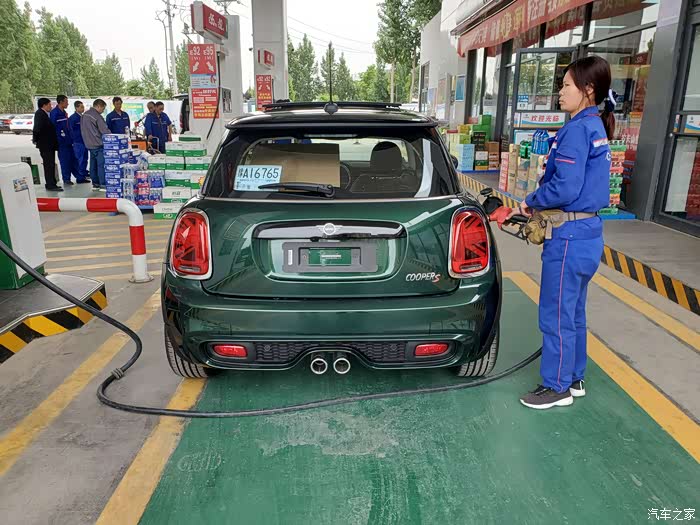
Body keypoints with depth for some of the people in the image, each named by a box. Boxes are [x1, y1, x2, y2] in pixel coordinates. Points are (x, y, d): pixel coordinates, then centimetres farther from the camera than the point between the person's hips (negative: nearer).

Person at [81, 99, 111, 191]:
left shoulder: (85, 114, 13)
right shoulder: (97, 116, -15)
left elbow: (83, 129, 20)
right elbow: (105, 130, -15)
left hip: (89, 143, 9)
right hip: (98, 144, -9)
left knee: (93, 164, 12)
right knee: (101, 164, -7)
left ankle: (95, 183, 16)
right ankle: (103, 185, -8)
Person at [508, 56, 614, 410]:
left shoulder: (577, 130, -17)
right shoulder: (596, 128, 13)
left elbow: (564, 188, -23)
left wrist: (530, 201, -5)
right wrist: (535, 205, 8)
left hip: (569, 237, -10)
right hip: (587, 232, 10)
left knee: (556, 315, 3)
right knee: (573, 312, 19)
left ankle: (557, 387, 17)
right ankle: (574, 378, 33)